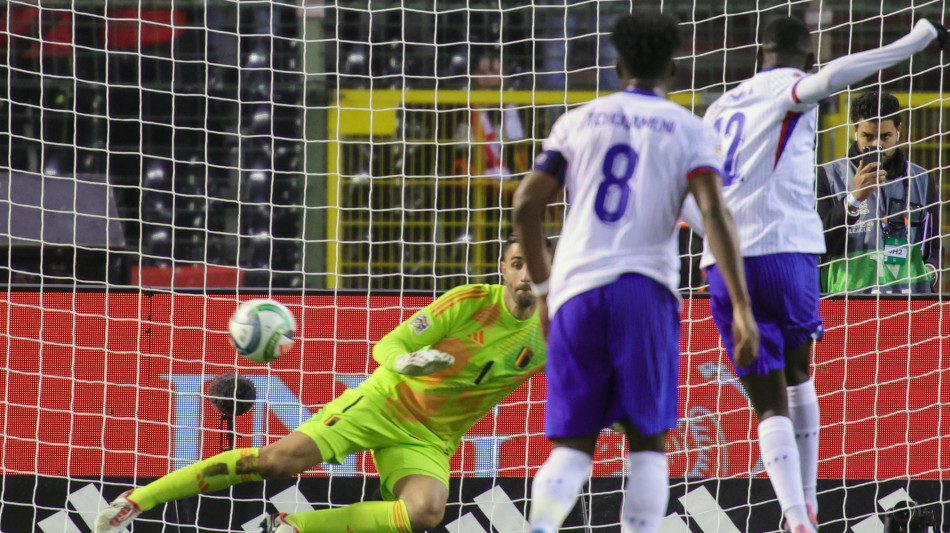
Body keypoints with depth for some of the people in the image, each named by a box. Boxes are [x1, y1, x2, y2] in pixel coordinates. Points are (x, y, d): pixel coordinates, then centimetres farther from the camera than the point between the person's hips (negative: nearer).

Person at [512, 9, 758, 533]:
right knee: (647, 443, 7)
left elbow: (526, 205, 9)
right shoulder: (688, 129, 7)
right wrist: (742, 307, -11)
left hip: (576, 292, 2)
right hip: (646, 292, -2)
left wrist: (543, 288, 21)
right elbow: (714, 215, -7)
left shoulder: (579, 120, 13)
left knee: (572, 446, 6)